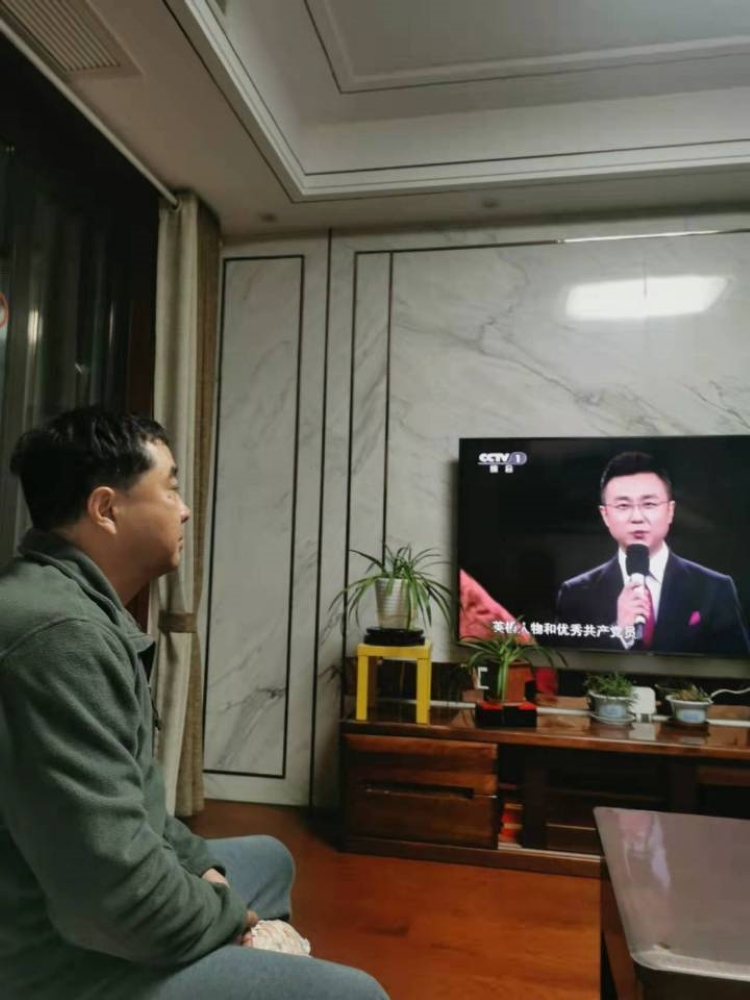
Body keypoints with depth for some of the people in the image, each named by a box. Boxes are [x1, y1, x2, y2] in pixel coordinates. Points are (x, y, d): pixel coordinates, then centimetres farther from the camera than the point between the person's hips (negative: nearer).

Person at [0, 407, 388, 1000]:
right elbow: (116, 899, -30)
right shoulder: (62, 635, -28)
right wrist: (225, 912, -12)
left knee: (268, 858, 25)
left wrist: (198, 861, 5)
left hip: (80, 912, 10)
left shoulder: (80, 609, 7)